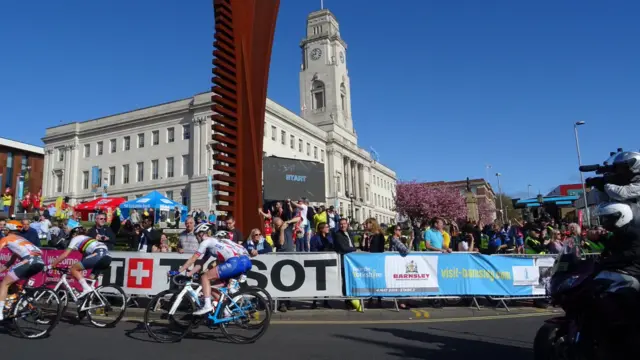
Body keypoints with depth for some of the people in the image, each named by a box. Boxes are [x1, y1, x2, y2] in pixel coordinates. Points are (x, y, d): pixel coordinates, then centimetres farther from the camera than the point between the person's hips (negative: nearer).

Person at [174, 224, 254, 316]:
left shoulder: (206, 242, 8)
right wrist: (187, 274, 30)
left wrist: (178, 272, 17)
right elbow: (201, 263, 33)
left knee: (205, 277, 2)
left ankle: (207, 306, -4)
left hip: (235, 262, -9)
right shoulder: (214, 242, 32)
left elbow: (192, 260, 9)